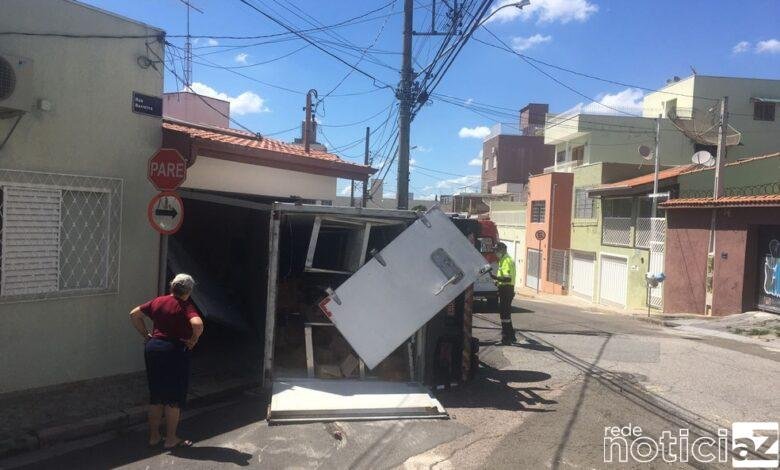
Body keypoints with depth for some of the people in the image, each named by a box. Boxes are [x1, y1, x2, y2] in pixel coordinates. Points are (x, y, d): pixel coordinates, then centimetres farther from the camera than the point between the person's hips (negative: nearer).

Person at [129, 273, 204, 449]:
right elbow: (198, 324, -30)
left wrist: (145, 334, 12)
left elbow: (134, 314, 11)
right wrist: (194, 340, -13)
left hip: (152, 348, 6)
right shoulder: (185, 306, -13)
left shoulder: (158, 301, 5)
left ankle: (154, 436, 26)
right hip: (175, 351, -6)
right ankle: (171, 439, 14)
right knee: (174, 397, 7)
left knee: (155, 395, 17)